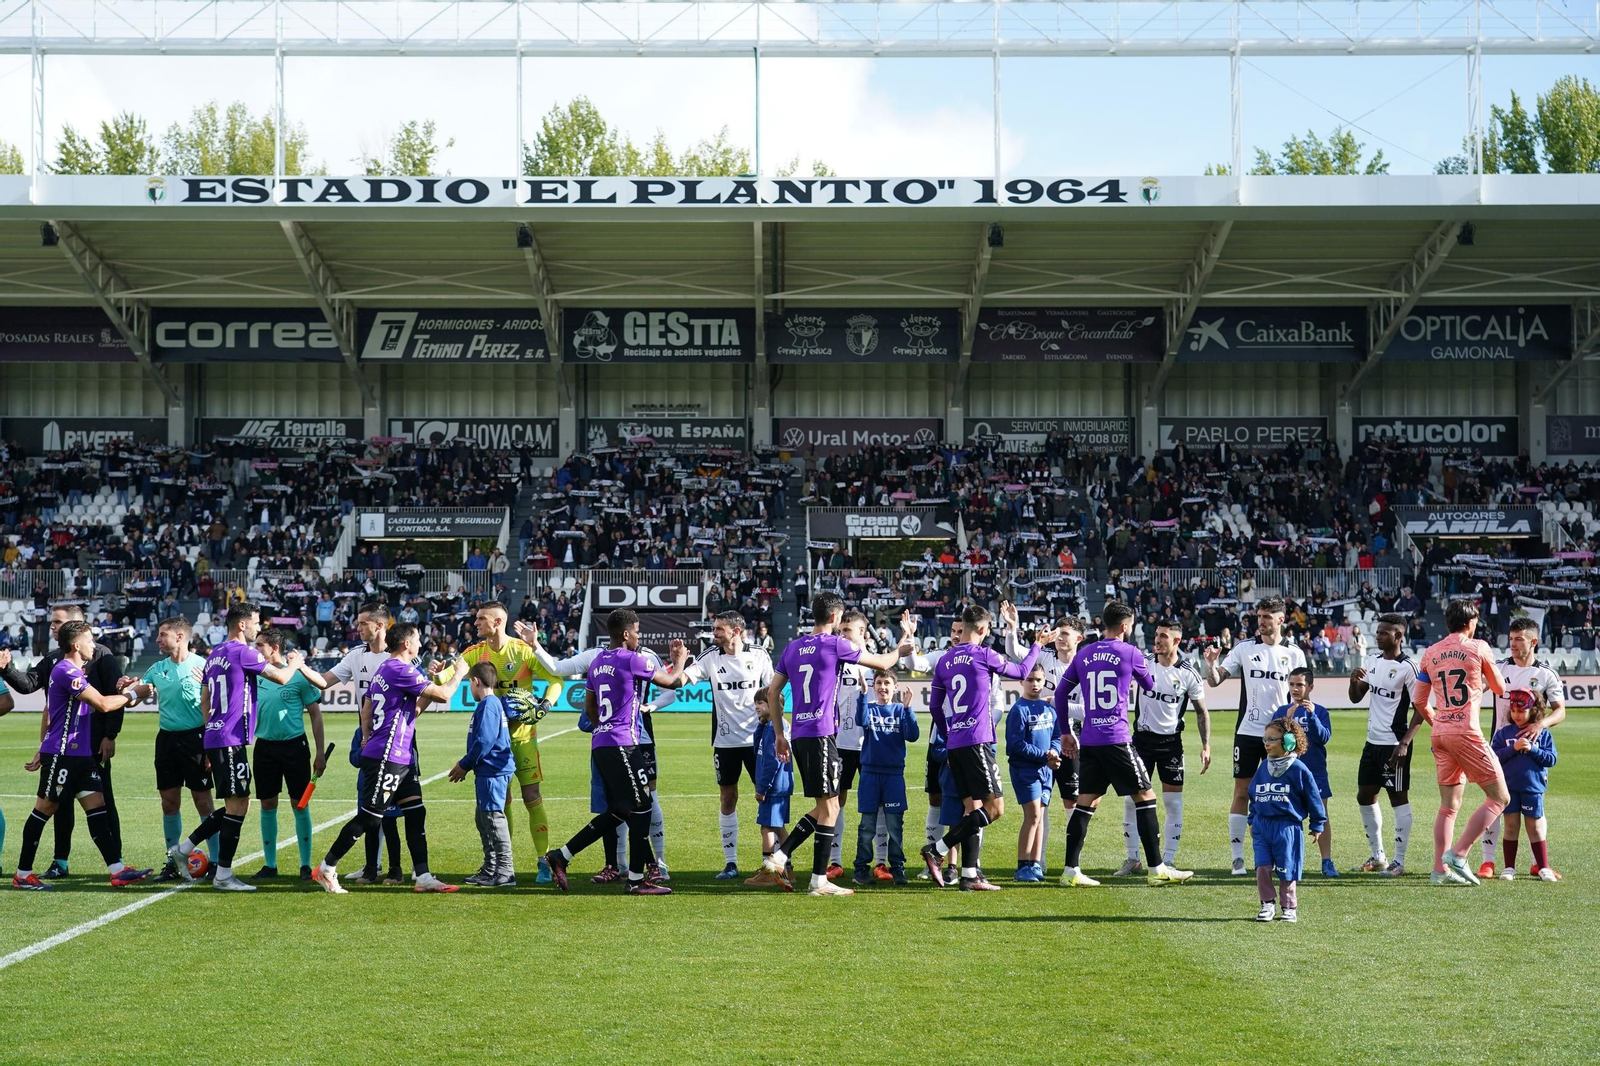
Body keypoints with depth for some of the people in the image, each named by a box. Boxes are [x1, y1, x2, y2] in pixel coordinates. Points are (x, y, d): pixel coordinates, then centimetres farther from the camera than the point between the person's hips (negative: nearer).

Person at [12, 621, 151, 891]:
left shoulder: (70, 670, 16)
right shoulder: (67, 671, -16)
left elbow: (48, 712, 23)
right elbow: (103, 705, -21)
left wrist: (43, 749, 26)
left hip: (80, 754, 9)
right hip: (61, 754, -9)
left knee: (96, 806, 0)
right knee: (45, 808, -1)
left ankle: (117, 871, -6)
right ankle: (22, 875, 8)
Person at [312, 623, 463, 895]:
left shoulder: (384, 669, 15)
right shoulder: (401, 670, -15)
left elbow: (366, 710, 21)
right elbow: (443, 695, -15)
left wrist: (368, 738, 24)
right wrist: (459, 674, 0)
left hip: (401, 758, 10)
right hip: (386, 757, -10)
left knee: (416, 813, 6)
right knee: (368, 818, -4)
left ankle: (422, 877, 5)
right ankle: (326, 869, 5)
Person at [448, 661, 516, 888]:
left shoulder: (488, 705, -15)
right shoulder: (494, 703, 17)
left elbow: (484, 741, -21)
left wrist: (465, 765, -11)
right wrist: (466, 763, 19)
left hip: (493, 772, -11)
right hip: (488, 771, 11)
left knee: (493, 818, -9)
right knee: (483, 819, 17)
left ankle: (505, 872, -9)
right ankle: (490, 870, 24)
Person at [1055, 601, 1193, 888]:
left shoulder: (1084, 654, 11)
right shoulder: (1130, 653, -3)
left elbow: (1061, 692, 13)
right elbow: (1150, 686, 14)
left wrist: (1065, 732, 19)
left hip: (1089, 742, 6)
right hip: (1117, 740, -6)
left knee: (1086, 802, 8)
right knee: (1145, 797, 2)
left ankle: (1071, 871, 4)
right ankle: (1157, 869, 1)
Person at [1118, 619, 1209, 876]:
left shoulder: (1189, 673, -4)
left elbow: (1202, 711, 3)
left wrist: (1206, 745, -3)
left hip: (1171, 741, -1)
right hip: (1142, 737, 1)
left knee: (1173, 801, 1)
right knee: (1131, 799, -1)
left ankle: (1168, 860, 10)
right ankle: (1133, 859, 8)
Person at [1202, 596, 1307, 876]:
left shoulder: (1294, 653, 5)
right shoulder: (1245, 648, 3)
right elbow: (1215, 680, 0)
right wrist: (1210, 664, -21)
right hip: (1247, 732, 0)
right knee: (1241, 793, -2)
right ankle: (1238, 858, 2)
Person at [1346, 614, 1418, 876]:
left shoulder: (1407, 667, -13)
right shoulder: (1372, 661, 10)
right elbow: (1356, 698, 15)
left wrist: (1404, 742, -20)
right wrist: (1354, 681, -7)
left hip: (1394, 743, -9)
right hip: (1373, 741, 9)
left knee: (1399, 798, -3)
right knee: (1365, 796, 13)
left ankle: (1399, 862, 1)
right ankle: (1378, 857, 23)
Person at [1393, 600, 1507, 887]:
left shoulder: (1430, 654, 12)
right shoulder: (1478, 648, -1)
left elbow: (1419, 702, 16)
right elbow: (1500, 688, 11)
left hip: (1440, 734, 6)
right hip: (1467, 732, -6)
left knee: (1448, 805, 12)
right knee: (1499, 798, 1)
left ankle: (1440, 870, 7)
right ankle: (1458, 855, -10)